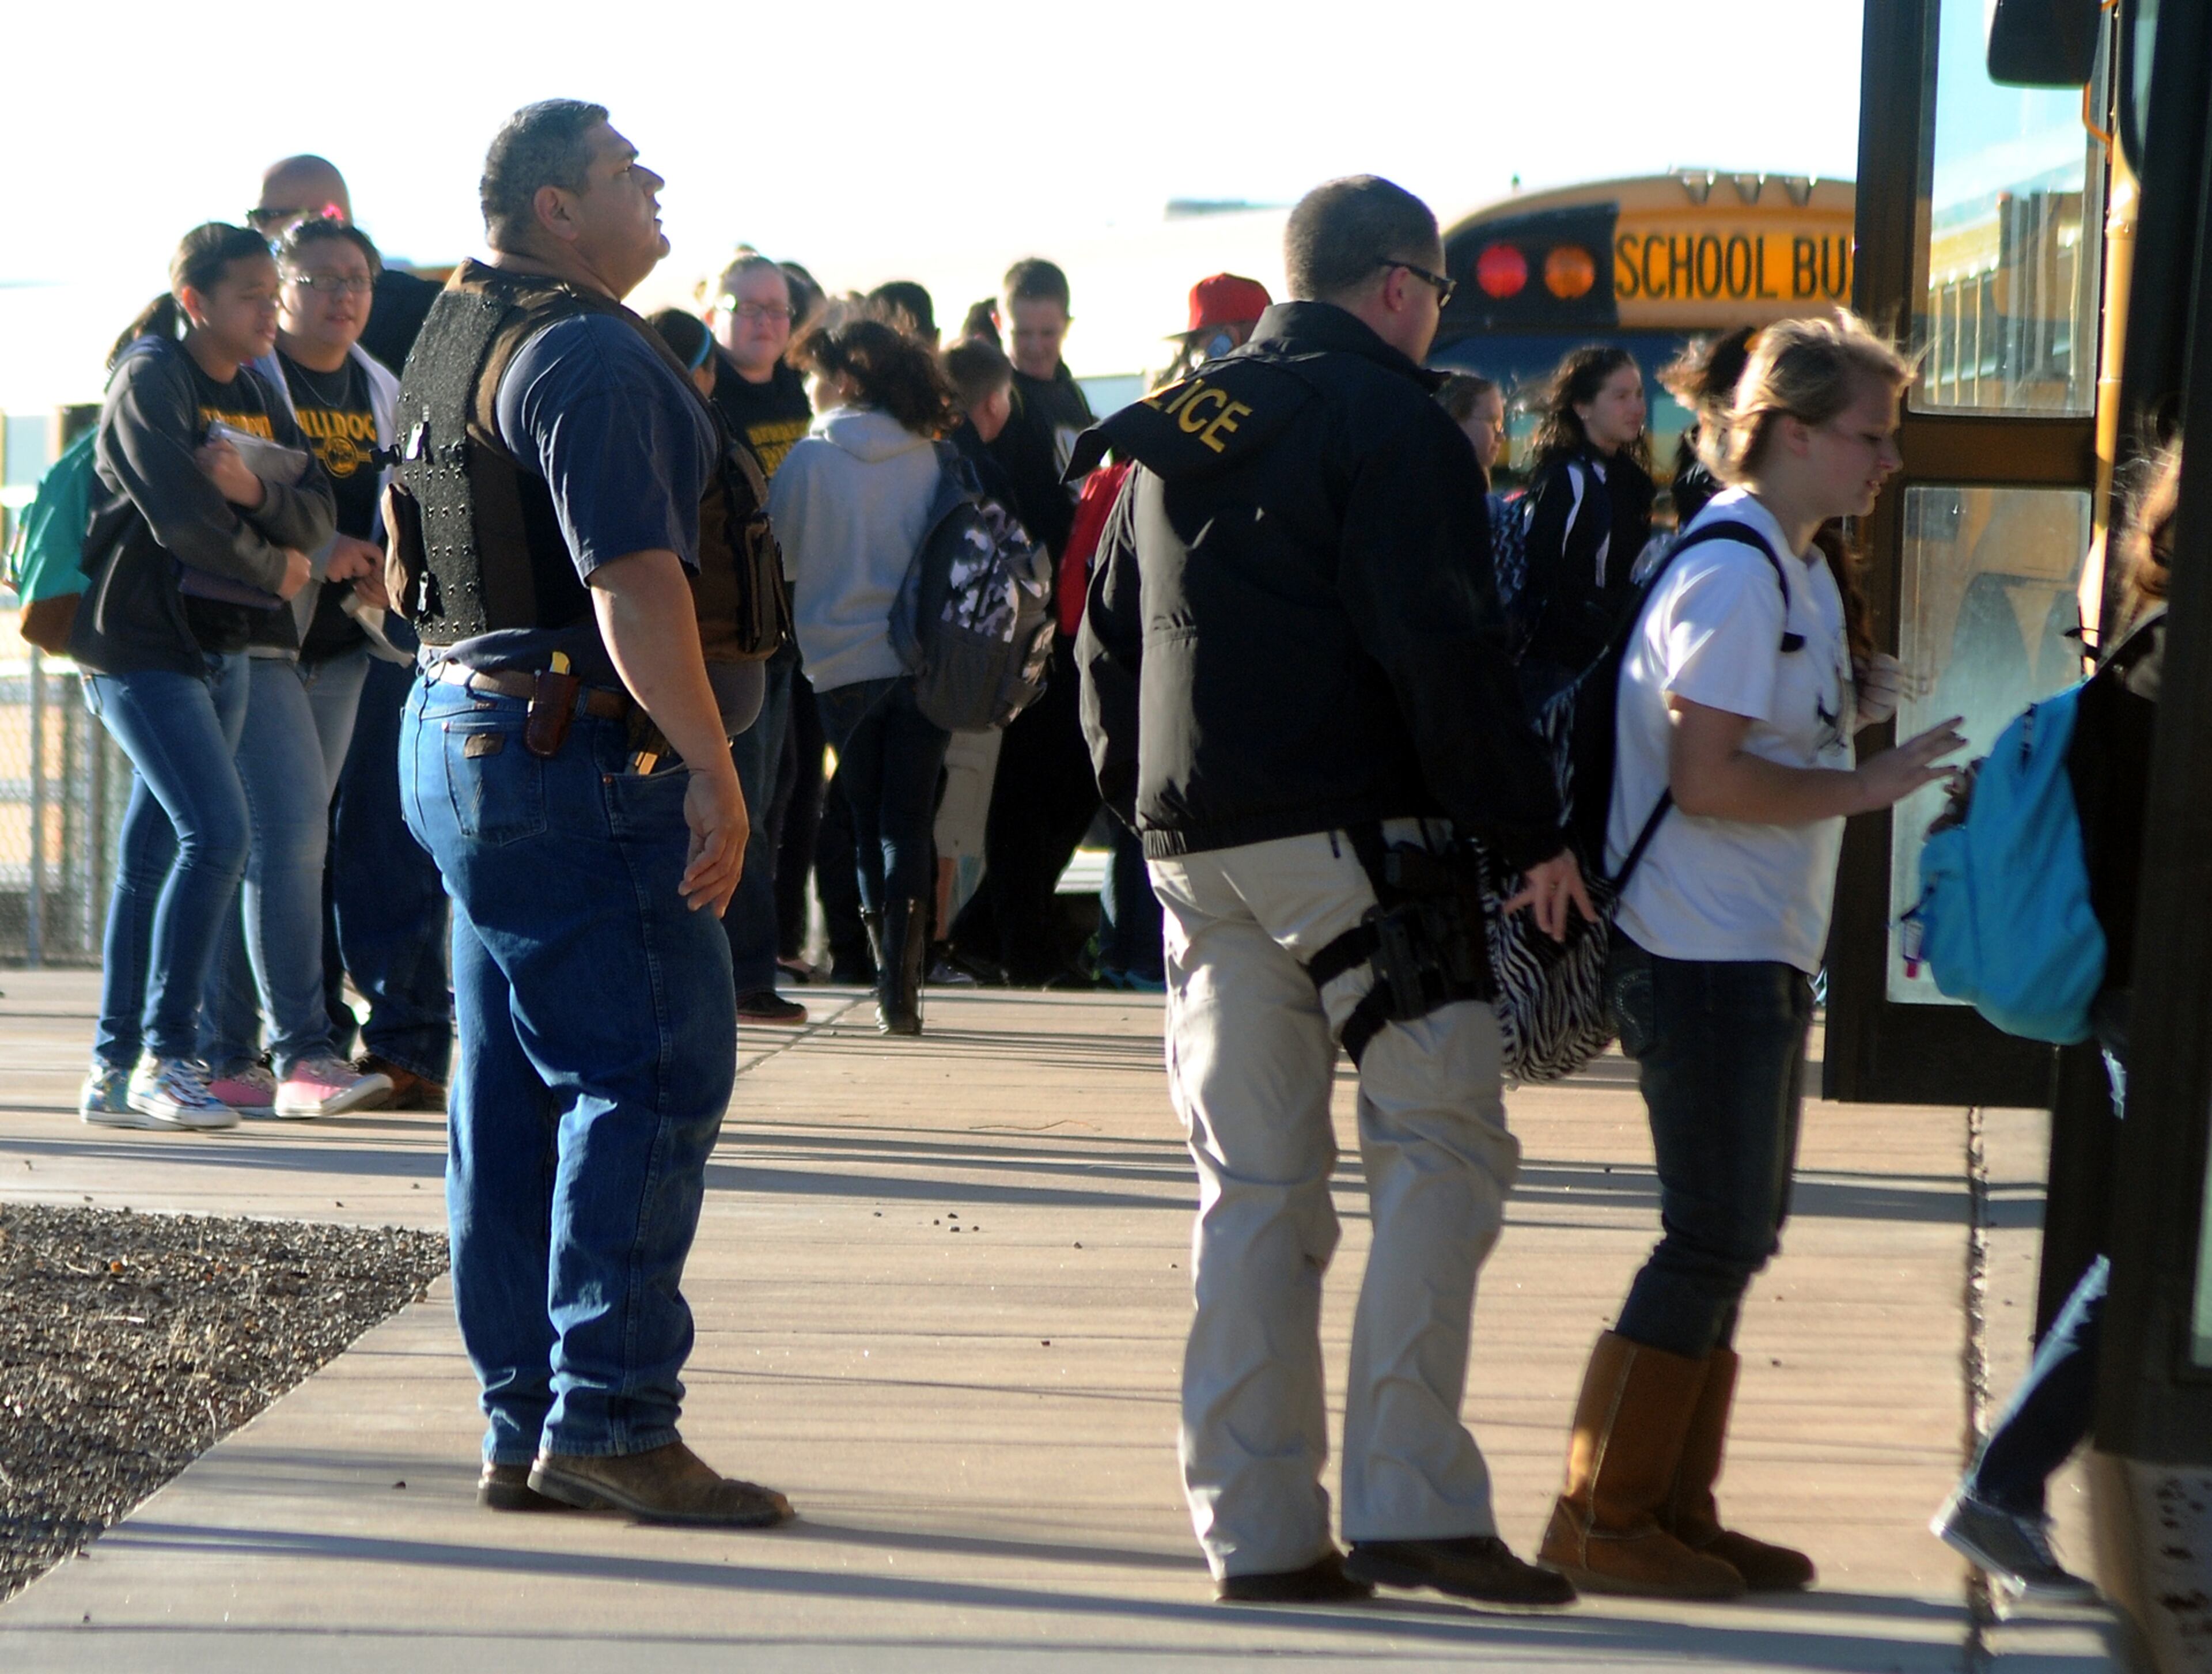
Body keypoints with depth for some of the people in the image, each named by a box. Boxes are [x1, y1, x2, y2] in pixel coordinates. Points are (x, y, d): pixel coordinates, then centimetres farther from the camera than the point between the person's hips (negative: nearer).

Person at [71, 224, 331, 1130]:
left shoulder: (252, 392, 13)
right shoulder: (149, 378, -10)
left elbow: (317, 517, 4)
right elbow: (181, 519, -20)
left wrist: (255, 490, -16)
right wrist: (274, 571, -6)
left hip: (218, 647, 8)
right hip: (142, 644, -8)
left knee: (154, 853, 8)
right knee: (216, 833, -16)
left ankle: (115, 1071, 12)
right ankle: (164, 1056, -9)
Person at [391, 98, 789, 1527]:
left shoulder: (460, 339, 18)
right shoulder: (590, 353, -14)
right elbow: (633, 583, -23)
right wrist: (713, 769, -23)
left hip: (467, 738, 11)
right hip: (578, 757, -10)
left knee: (518, 1096, 11)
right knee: (653, 1076, -8)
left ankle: (528, 1430, 15)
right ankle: (609, 1416, -9)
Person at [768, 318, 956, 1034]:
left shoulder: (809, 459, -6)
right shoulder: (927, 457, -1)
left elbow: (781, 553, 3)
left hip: (844, 665, -1)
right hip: (923, 661, 1)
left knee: (868, 823, 10)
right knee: (909, 824, 5)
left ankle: (892, 979, 8)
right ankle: (901, 984, -5)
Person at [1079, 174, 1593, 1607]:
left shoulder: (1173, 433, 18)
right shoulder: (1388, 420, -7)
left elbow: (1108, 642, 22)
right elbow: (1446, 645, -14)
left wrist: (1145, 803, 25)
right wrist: (1531, 831, -11)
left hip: (1197, 845, 7)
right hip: (1354, 836, -7)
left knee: (1254, 1186, 8)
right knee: (1443, 1145, -2)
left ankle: (1256, 1526, 8)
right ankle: (1412, 1500, -8)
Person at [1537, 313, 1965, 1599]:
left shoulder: (1800, 567, 14)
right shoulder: (1734, 572, -17)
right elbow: (1707, 779, -23)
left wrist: (1851, 711, 6)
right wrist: (1867, 787, -18)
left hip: (1761, 956, 10)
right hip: (1703, 953, -10)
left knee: (1739, 1232, 13)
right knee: (1713, 1239, -6)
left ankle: (1675, 1511, 21)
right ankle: (1601, 1519, 3)